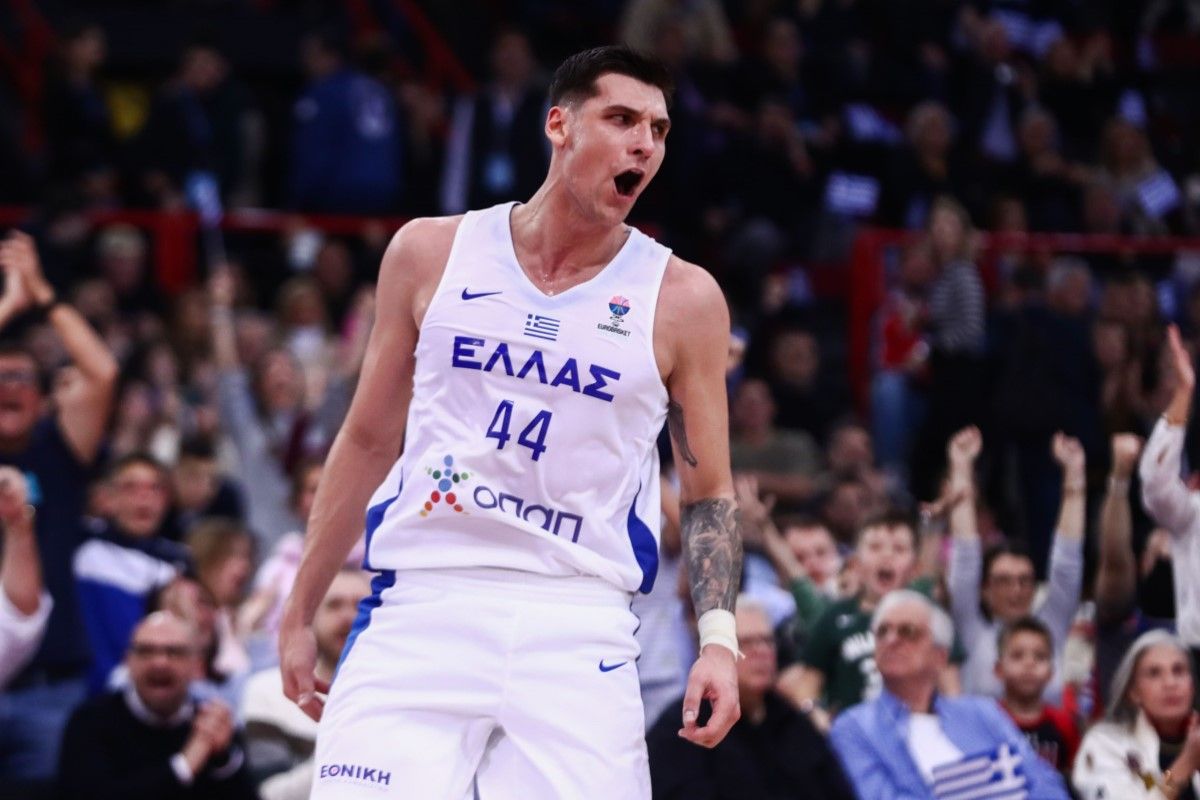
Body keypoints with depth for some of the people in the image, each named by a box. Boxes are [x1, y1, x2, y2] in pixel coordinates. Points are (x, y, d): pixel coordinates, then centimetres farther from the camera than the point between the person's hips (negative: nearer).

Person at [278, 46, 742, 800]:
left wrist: (718, 637, -7)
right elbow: (368, 441, 15)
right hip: (421, 605, 0)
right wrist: (301, 612, 16)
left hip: (577, 627, 0)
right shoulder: (431, 252, 7)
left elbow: (708, 491, 9)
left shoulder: (683, 299, 4)